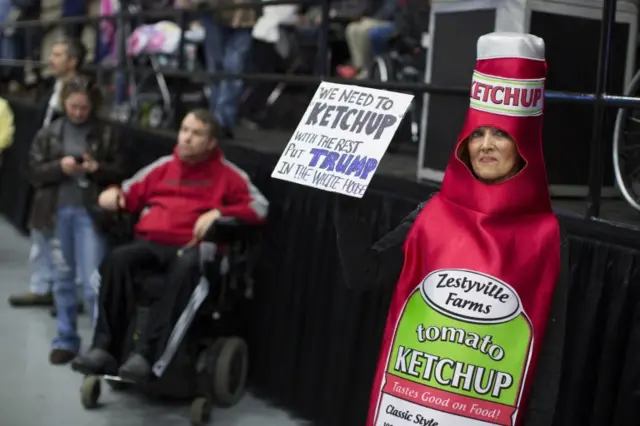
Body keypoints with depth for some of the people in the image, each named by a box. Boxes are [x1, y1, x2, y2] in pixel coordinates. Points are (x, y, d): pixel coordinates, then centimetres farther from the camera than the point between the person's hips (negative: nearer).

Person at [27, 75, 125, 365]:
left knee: (93, 281, -6)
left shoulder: (106, 133, 1)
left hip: (90, 212, -3)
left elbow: (119, 173, 2)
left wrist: (97, 168, -16)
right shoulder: (49, 134, 6)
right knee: (63, 278, 11)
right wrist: (60, 167, -14)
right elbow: (34, 172, 3)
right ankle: (66, 339, 22)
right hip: (58, 211, 3)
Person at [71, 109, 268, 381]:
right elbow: (130, 194, 28)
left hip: (191, 247, -3)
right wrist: (113, 194, 4)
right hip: (150, 243, 4)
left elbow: (259, 207, 2)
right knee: (116, 260, -30)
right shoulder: (162, 166, 24)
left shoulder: (226, 173, 12)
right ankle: (105, 349, -32)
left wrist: (218, 212, -11)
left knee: (185, 269, -40)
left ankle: (147, 354, -45)